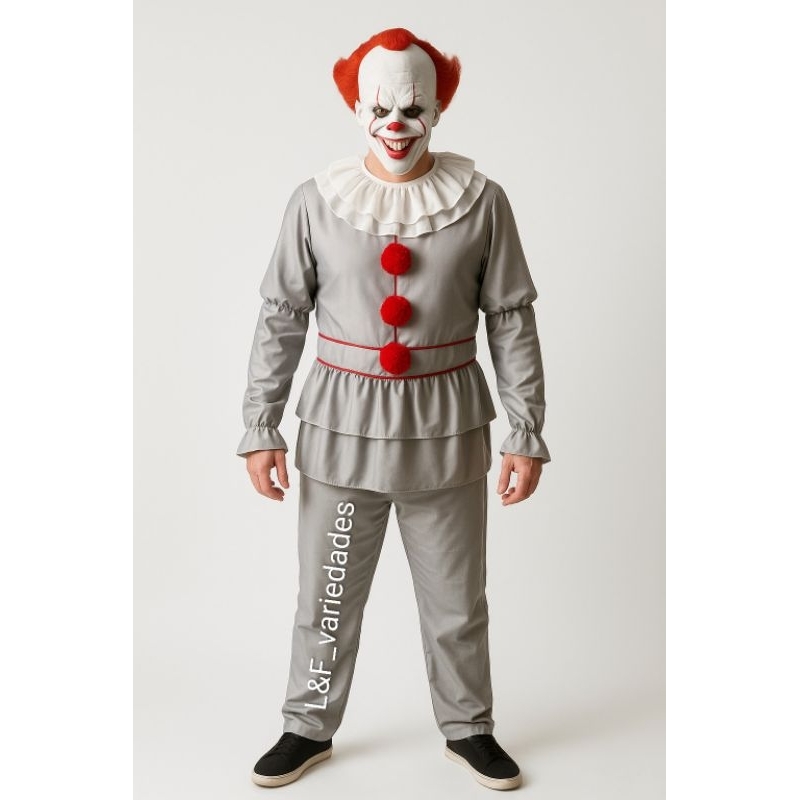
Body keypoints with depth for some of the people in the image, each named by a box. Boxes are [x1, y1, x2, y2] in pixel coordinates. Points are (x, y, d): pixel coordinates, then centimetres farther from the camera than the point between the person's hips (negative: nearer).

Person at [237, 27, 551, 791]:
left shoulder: (481, 201, -5)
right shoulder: (318, 201, -5)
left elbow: (512, 322, -1)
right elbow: (281, 320, 0)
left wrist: (526, 434, -3)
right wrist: (260, 428, -3)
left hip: (447, 428, 0)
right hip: (342, 425, 0)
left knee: (456, 599, 13)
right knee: (327, 594, 13)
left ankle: (468, 728, 36)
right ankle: (308, 728, 35)